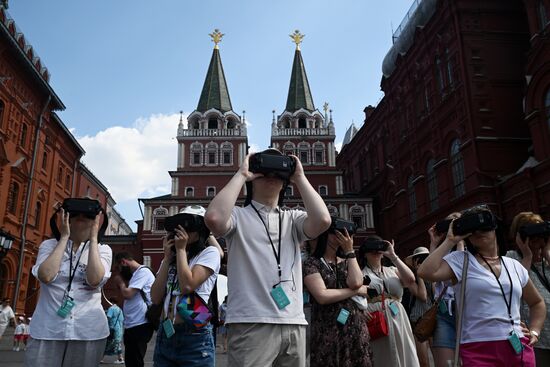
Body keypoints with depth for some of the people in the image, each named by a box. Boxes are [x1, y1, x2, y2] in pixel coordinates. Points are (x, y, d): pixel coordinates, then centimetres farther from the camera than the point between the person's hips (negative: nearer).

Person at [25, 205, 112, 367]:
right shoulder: (49, 245, 4)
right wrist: (64, 237, -9)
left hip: (88, 332, 0)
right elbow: (46, 276, -15)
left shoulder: (102, 250, 3)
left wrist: (93, 237, -12)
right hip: (47, 330, 0)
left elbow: (94, 280, -17)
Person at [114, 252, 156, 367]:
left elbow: (127, 294, -19)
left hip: (140, 325, -10)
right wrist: (122, 284, 12)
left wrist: (120, 282, 0)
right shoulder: (136, 273, 21)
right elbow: (127, 295, 25)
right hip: (133, 325, 10)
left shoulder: (142, 271, -12)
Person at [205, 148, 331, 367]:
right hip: (250, 324, -4)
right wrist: (241, 175, -7)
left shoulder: (293, 219, 13)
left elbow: (322, 220, -7)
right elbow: (214, 218, -19)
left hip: (294, 324, 4)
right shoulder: (238, 216, 4)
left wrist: (300, 178, 1)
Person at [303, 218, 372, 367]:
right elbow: (322, 296, -15)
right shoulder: (312, 262, -2)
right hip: (328, 331, -4)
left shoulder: (347, 262, 13)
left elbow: (356, 282, -8)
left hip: (356, 329, 5)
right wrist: (356, 291, -6)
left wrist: (349, 251, -2)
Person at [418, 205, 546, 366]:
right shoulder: (460, 260, -2)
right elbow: (426, 272, -21)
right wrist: (450, 241, -11)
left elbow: (537, 303, 26)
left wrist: (535, 331, 8)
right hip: (478, 349, -4)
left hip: (519, 348, 5)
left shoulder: (515, 266, 12)